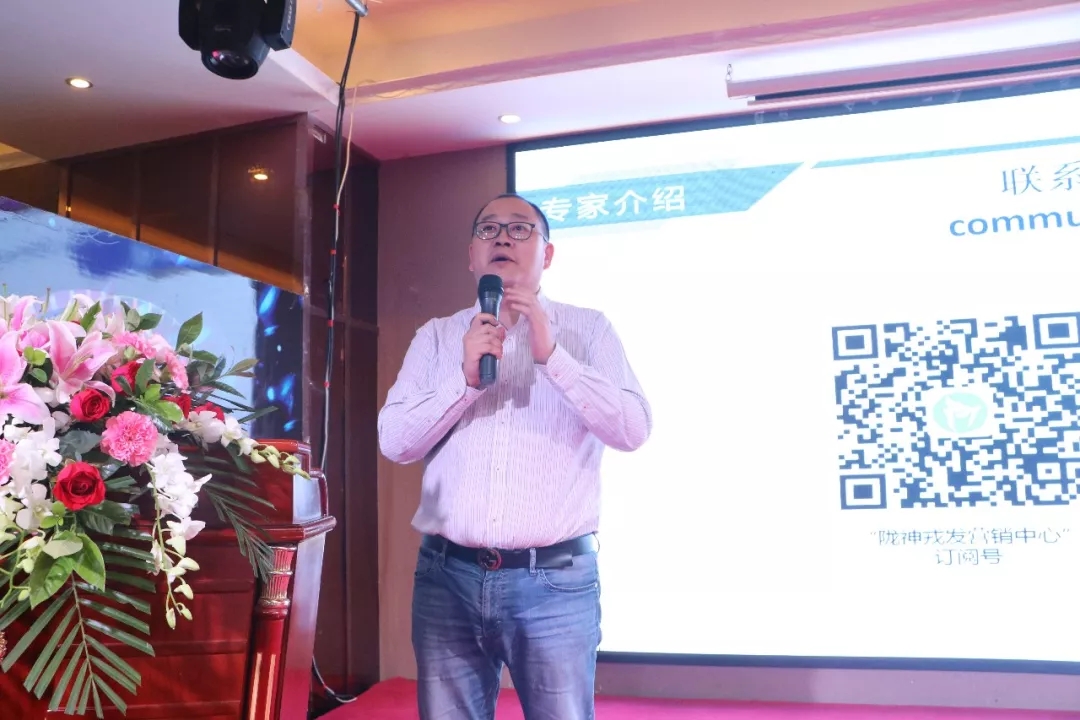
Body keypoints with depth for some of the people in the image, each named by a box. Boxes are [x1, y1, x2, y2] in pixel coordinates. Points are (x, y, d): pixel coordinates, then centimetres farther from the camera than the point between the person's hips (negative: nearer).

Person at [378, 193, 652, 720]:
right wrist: (465, 379, -13)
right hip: (448, 576, 2)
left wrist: (550, 354, -16)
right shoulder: (436, 336, 10)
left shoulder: (588, 329, 5)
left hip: (554, 579, -2)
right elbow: (394, 441, 2)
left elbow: (633, 430, -7)